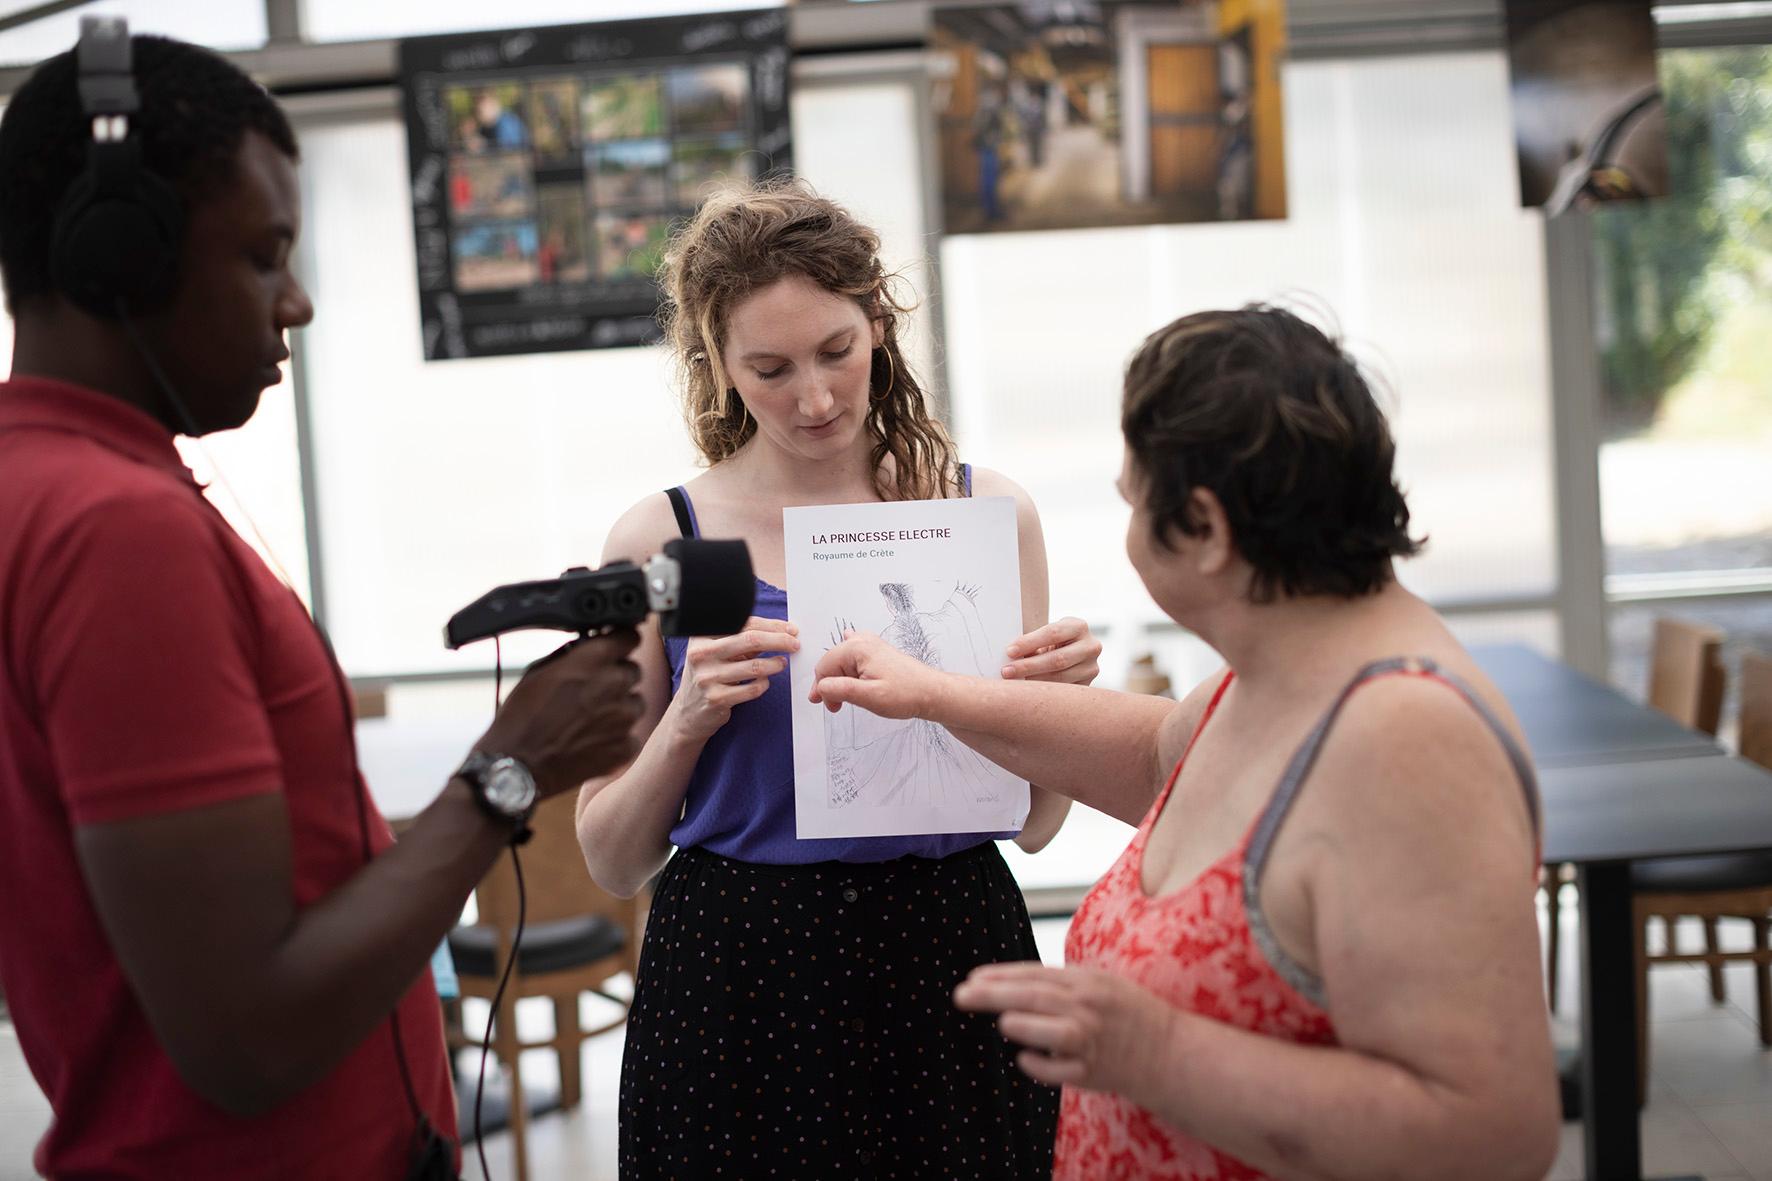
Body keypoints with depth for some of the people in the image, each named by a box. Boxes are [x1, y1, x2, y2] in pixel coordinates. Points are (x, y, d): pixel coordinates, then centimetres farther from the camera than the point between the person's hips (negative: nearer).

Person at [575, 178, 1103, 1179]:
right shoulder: (658, 542, -3)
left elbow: (1035, 822, 6)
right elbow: (612, 861, 0)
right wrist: (687, 721, -15)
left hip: (952, 968, 1)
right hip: (737, 983, -1)